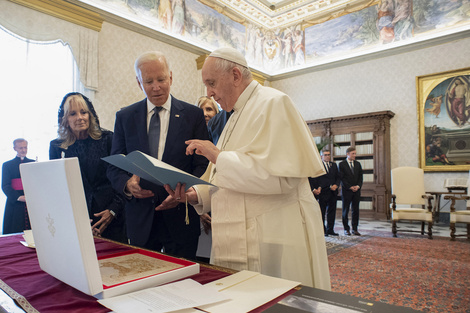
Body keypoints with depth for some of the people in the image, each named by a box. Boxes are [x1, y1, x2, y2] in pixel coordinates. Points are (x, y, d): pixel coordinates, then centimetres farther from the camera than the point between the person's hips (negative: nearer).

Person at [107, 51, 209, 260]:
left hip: (180, 217, -1)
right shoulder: (124, 117, 6)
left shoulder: (193, 115, 0)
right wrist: (127, 184, -15)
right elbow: (114, 167, 6)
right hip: (140, 219, 2)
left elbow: (202, 165, -2)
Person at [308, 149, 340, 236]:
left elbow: (338, 177, 14)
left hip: (333, 192, 5)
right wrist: (314, 189, -19)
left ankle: (330, 230, 18)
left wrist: (336, 185, -4)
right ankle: (322, 230, 12)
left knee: (332, 212, 9)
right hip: (322, 193, -5)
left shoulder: (334, 165, 16)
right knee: (321, 212, 3)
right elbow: (312, 179, -8)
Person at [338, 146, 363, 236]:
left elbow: (360, 177, 10)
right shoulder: (341, 164, -2)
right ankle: (346, 229, 10)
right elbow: (341, 178, -8)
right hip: (346, 191, -4)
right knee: (345, 211, 3)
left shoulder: (358, 164, 12)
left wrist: (358, 186, -7)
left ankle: (355, 229, 12)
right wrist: (350, 187, -13)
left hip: (357, 190, 4)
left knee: (355, 210, 5)